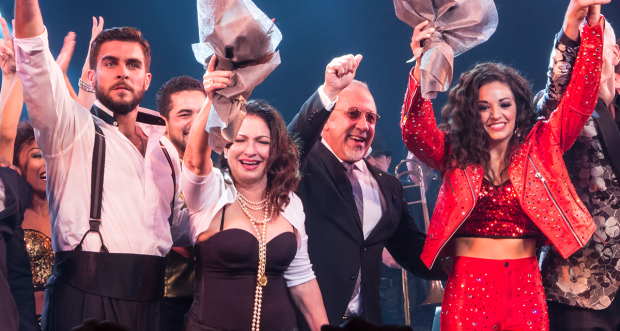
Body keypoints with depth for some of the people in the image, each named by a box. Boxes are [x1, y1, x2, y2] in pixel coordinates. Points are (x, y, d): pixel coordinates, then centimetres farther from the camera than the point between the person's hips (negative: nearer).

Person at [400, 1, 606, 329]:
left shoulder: (540, 146, 5)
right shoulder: (454, 153, 3)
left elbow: (581, 97, -2)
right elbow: (415, 130, -14)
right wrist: (422, 66, -27)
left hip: (526, 286, 1)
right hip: (468, 286, -1)